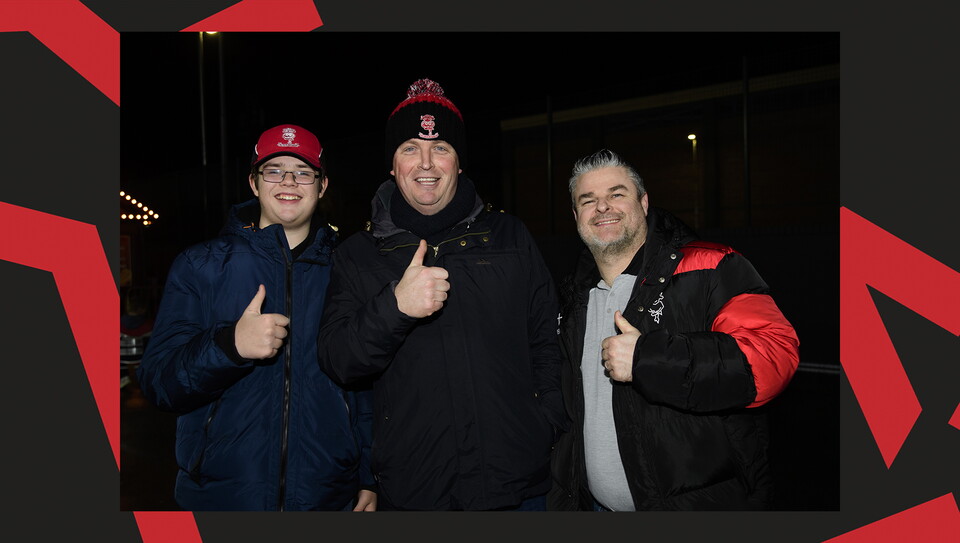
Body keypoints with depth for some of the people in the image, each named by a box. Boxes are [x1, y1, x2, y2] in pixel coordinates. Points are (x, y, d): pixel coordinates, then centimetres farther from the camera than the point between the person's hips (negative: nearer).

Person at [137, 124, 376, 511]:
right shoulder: (198, 266, -1)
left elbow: (369, 387, 6)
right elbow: (157, 383, -7)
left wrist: (370, 479, 2)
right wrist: (229, 344, -25)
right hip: (219, 494, -1)